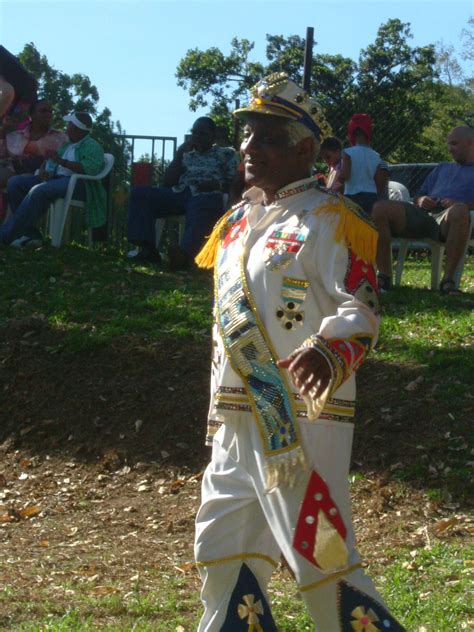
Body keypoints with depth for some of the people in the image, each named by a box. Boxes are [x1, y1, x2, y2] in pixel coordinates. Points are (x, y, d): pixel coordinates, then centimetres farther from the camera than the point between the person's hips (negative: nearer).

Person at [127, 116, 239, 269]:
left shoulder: (227, 154, 20)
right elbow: (167, 183, 17)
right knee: (139, 193, -17)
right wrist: (180, 154, 11)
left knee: (202, 205, -44)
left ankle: (185, 253, -71)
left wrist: (217, 184, -11)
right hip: (179, 194, 5)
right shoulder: (187, 155, 29)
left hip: (208, 196, -5)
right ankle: (147, 247, -32)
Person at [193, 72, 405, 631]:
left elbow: (362, 307, -17)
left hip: (303, 419, -8)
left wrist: (328, 351, -38)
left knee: (321, 559, -9)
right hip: (238, 420, 9)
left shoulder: (327, 220, -7)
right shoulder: (237, 223, 17)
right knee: (221, 552, 15)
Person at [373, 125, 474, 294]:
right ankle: (384, 277, -24)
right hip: (423, 214, 5)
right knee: (380, 208, -20)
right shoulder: (442, 168, 38)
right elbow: (418, 196, 30)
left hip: (446, 221, -5)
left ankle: (448, 279, -38)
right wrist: (421, 201, 6)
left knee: (460, 211, -42)